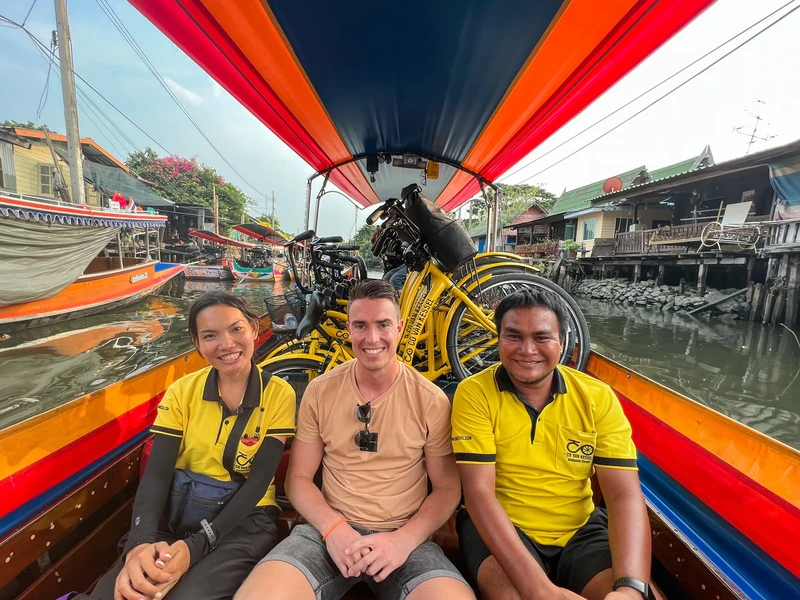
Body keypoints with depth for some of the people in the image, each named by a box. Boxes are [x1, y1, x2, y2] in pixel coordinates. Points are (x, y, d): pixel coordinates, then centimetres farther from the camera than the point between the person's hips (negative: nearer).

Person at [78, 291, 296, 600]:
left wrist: (196, 545, -22)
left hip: (243, 518, -2)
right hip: (176, 511, 3)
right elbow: (156, 474, -8)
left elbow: (257, 483, -12)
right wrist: (141, 541, -26)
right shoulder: (182, 391, -1)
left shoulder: (278, 394, -10)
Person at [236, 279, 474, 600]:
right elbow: (299, 478, 4)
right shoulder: (319, 391, -2)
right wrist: (334, 527, -14)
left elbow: (447, 487, 0)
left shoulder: (432, 401, -7)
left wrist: (404, 539, -16)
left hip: (405, 535, 0)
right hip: (329, 530, 1)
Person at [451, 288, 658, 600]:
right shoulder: (474, 393, -15)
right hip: (499, 529, -2)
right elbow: (479, 492, -19)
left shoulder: (598, 397, -7)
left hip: (581, 531, 3)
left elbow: (625, 497, -10)